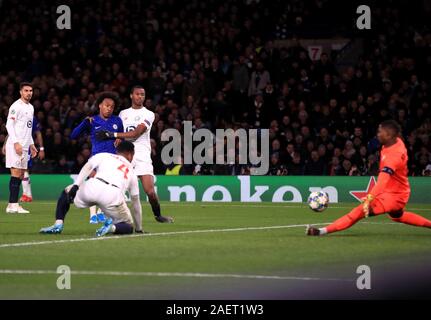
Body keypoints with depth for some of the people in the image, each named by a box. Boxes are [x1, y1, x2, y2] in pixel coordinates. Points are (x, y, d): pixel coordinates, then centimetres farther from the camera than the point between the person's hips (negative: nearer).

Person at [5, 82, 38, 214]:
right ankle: (12, 204, -12)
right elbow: (9, 125, -15)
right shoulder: (16, 106, -9)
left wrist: (31, 144, 21)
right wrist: (16, 143, -22)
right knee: (16, 174, -12)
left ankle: (14, 204, 8)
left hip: (25, 146, 9)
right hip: (15, 145, -9)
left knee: (21, 176, 6)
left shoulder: (30, 107, 18)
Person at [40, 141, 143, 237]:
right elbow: (136, 202, 38)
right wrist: (139, 228, 47)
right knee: (128, 227, 21)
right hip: (113, 197, 0)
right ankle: (112, 227, -15)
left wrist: (75, 185, 2)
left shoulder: (104, 156, 29)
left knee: (67, 192, 31)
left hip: (93, 187, 0)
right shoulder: (131, 171, 33)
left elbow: (88, 167, 8)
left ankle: (58, 225, 11)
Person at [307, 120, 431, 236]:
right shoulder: (397, 141, -5)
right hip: (400, 190, 10)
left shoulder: (393, 155, -31)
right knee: (397, 216, 37)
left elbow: (383, 179, -45)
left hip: (394, 195, -10)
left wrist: (370, 198, -57)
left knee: (361, 210, -23)